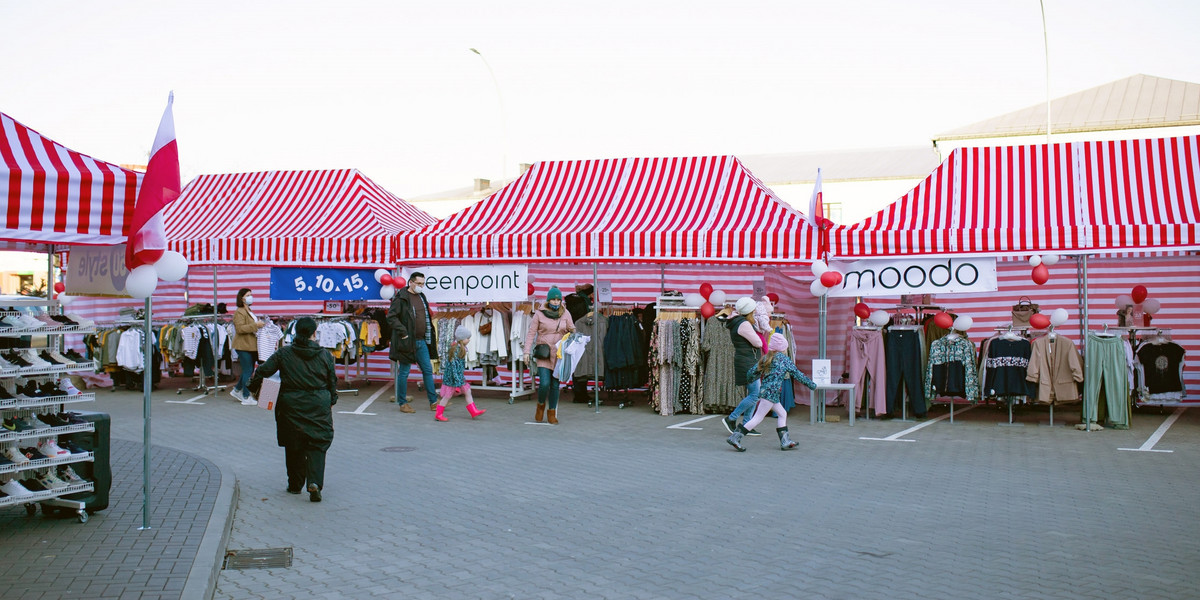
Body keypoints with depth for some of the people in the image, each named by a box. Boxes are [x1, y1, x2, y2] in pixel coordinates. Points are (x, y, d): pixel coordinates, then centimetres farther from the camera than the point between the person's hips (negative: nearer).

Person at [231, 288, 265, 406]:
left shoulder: (249, 311, 19)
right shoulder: (239, 312, -13)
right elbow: (240, 329, -24)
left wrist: (260, 324, 17)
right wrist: (255, 325, -24)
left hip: (251, 346, 10)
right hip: (243, 346, -10)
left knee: (249, 370, 14)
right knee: (248, 371, -6)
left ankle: (237, 390, 29)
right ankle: (246, 398, 2)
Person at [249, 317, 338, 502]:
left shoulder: (284, 353, -2)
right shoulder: (325, 355, -1)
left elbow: (263, 371, -1)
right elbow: (332, 381, 5)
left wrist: (254, 386, 18)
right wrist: (331, 401, 19)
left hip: (291, 405, 0)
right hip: (319, 406, 0)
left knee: (293, 446, 14)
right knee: (317, 445, 3)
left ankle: (295, 484, 22)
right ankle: (314, 483, -15)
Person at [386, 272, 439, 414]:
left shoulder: (421, 297, 15)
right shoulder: (401, 298, -9)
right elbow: (391, 317, -15)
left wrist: (430, 336, 16)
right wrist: (402, 332, -20)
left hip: (421, 341, 8)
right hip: (407, 342, -7)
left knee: (428, 370, 8)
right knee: (404, 373, 2)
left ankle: (433, 402, 14)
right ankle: (402, 403, 11)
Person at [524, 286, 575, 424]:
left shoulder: (565, 314, 7)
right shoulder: (539, 314, 0)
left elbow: (572, 330, 16)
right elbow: (531, 333, 2)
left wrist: (573, 332, -9)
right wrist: (527, 351, -4)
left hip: (558, 355, 2)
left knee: (555, 385, 4)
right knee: (544, 383, -12)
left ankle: (552, 413, 19)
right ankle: (541, 405, 18)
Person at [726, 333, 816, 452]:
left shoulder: (765, 358, 13)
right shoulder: (785, 359, -2)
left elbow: (751, 372, 12)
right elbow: (797, 374, 3)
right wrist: (812, 385, 13)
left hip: (764, 391, 8)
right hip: (771, 392, -8)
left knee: (782, 414, 17)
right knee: (758, 418, -7)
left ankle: (785, 441, 16)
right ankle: (735, 437, -10)